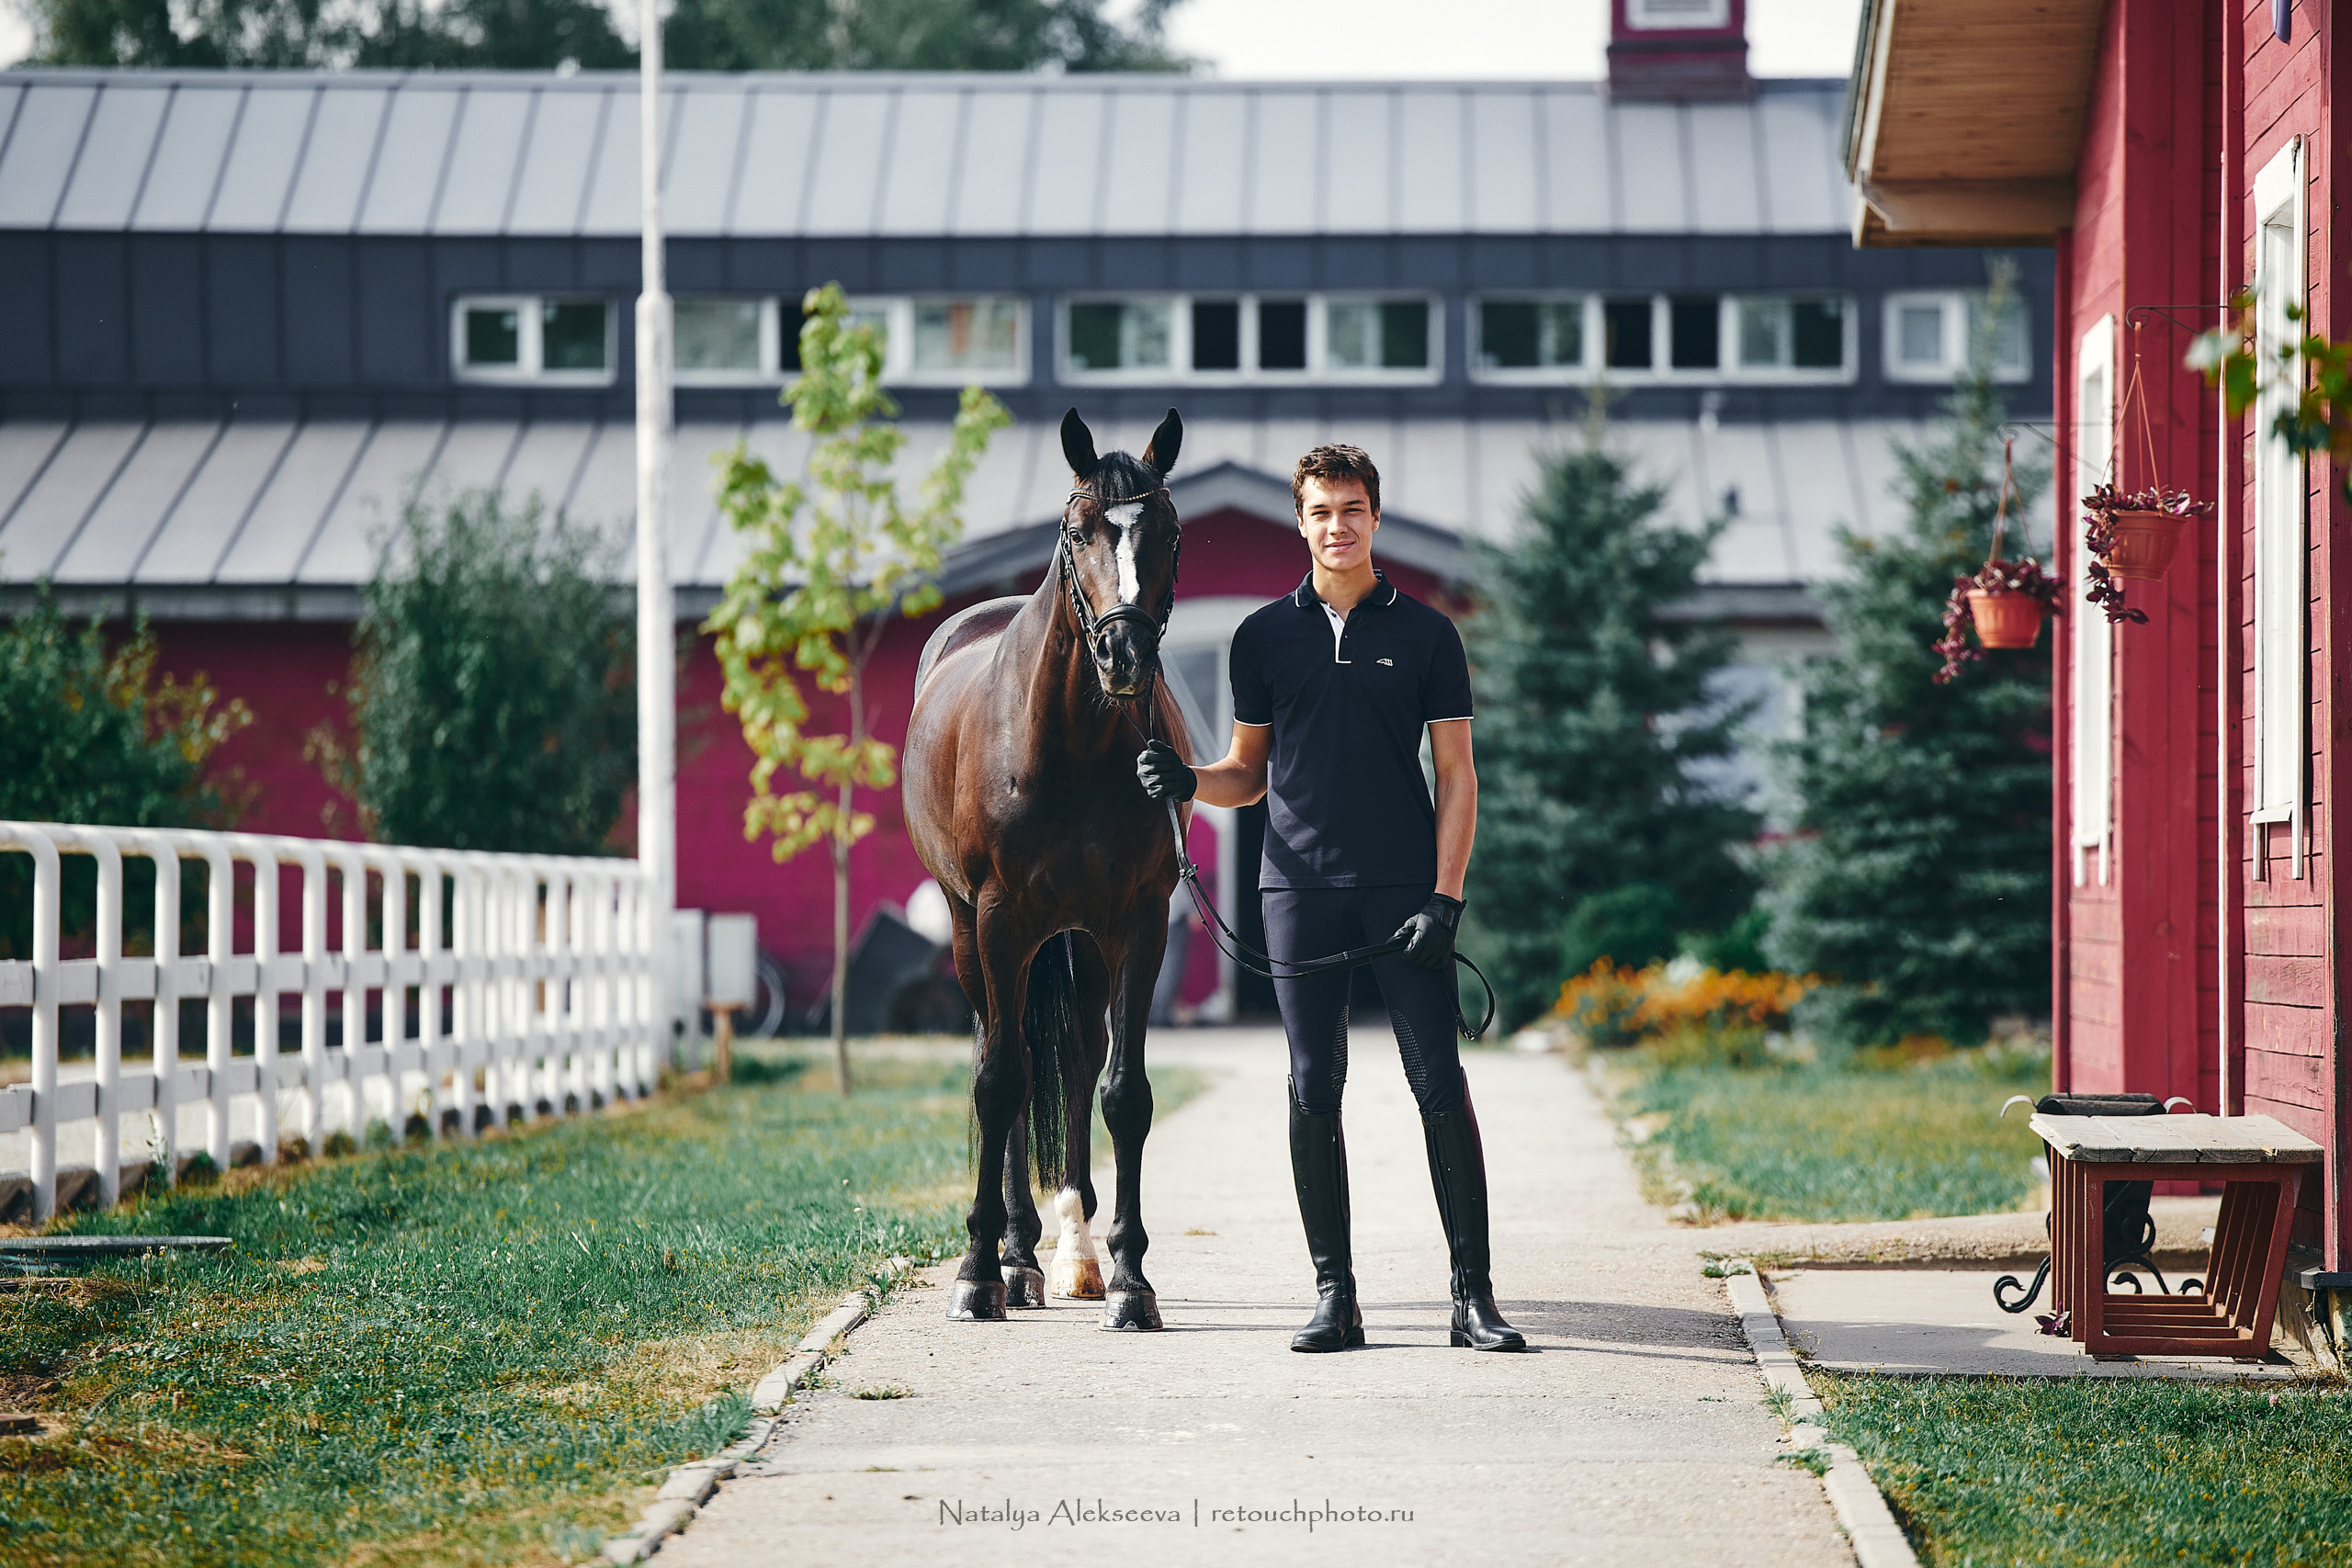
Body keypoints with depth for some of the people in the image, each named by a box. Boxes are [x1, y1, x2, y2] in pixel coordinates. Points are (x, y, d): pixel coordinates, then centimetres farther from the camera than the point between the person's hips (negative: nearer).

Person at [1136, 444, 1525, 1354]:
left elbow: (1456, 777, 3)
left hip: (1402, 886, -2)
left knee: (1440, 1084, -5)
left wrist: (1444, 899, -7)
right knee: (1314, 1091, 2)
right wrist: (1188, 782, -7)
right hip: (1299, 888, 2)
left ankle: (1473, 1296, -3)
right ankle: (1334, 1297, 7)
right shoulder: (1264, 637, 10)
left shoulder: (1426, 634, 5)